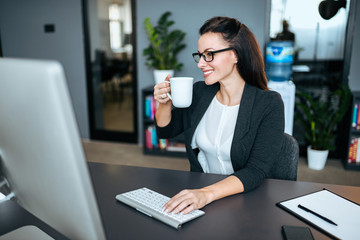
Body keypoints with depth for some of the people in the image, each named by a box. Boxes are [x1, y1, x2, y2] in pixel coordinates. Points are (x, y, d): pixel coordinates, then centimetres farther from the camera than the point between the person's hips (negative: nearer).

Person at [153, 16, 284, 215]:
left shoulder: (269, 104, -13)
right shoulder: (199, 92, 2)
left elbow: (256, 171, -20)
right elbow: (165, 132, 14)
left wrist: (207, 194, -35)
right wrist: (165, 103, -7)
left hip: (245, 200, -3)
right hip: (197, 190, 4)